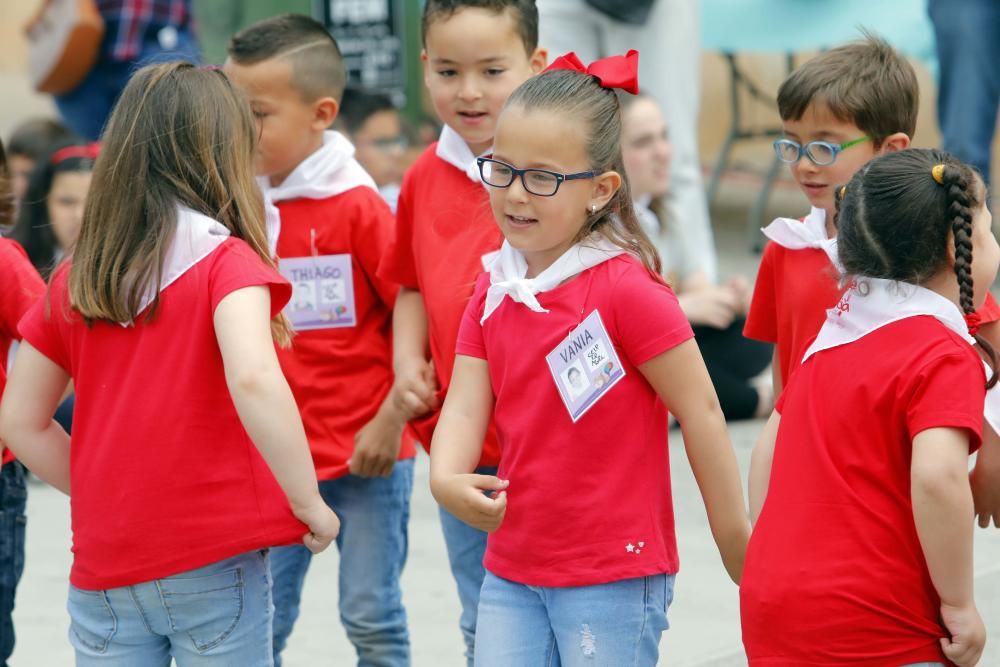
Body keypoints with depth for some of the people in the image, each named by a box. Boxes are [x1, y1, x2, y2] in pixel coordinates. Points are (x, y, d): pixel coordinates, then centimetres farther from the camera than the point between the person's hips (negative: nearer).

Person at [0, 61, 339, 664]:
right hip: (212, 558, -4)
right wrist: (309, 502, -15)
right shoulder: (225, 260, -8)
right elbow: (253, 381, -24)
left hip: (104, 567, 4)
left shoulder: (74, 280, 7)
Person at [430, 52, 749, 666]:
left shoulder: (627, 289, -14)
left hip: (615, 576, -6)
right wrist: (448, 479, -21)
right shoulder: (493, 293, 7)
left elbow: (700, 413, -12)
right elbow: (466, 407, 1)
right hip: (513, 570, 6)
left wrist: (736, 545, -8)